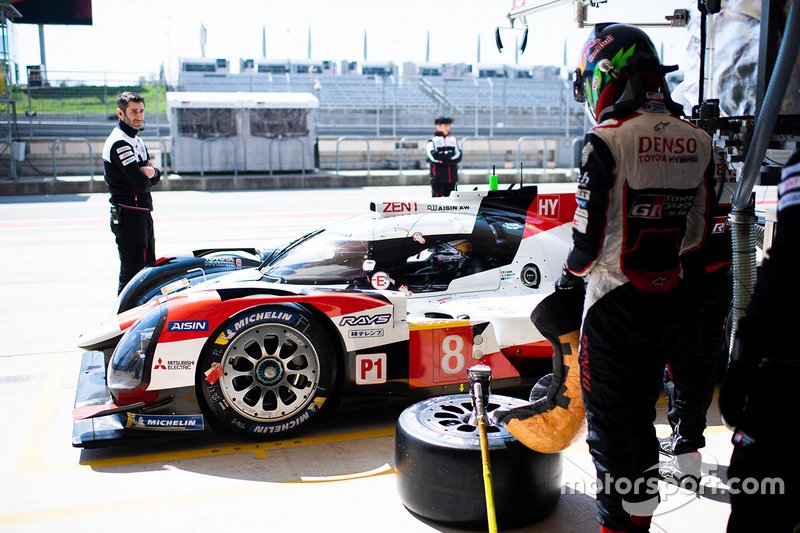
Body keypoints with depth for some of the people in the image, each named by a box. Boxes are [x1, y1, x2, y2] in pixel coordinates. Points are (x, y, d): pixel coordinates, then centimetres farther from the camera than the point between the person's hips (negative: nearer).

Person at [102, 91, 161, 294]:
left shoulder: (137, 140, 16)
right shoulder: (119, 143, -16)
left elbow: (155, 178, 12)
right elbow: (142, 184, -22)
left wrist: (152, 172, -10)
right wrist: (147, 174, -1)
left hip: (142, 214, 10)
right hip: (129, 215, -10)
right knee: (133, 272, -8)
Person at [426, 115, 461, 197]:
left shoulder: (453, 140, 12)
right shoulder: (433, 141, -2)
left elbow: (458, 156, -2)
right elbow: (433, 155, -19)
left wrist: (442, 160, -14)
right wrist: (449, 154, -12)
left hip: (452, 177, 5)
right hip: (438, 177, -5)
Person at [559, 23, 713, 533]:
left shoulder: (609, 140, -16)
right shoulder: (698, 141, 3)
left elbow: (590, 236, -14)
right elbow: (696, 233, 9)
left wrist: (571, 274, 6)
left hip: (616, 301, -7)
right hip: (669, 298, 7)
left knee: (609, 423, 6)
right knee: (641, 415, 20)